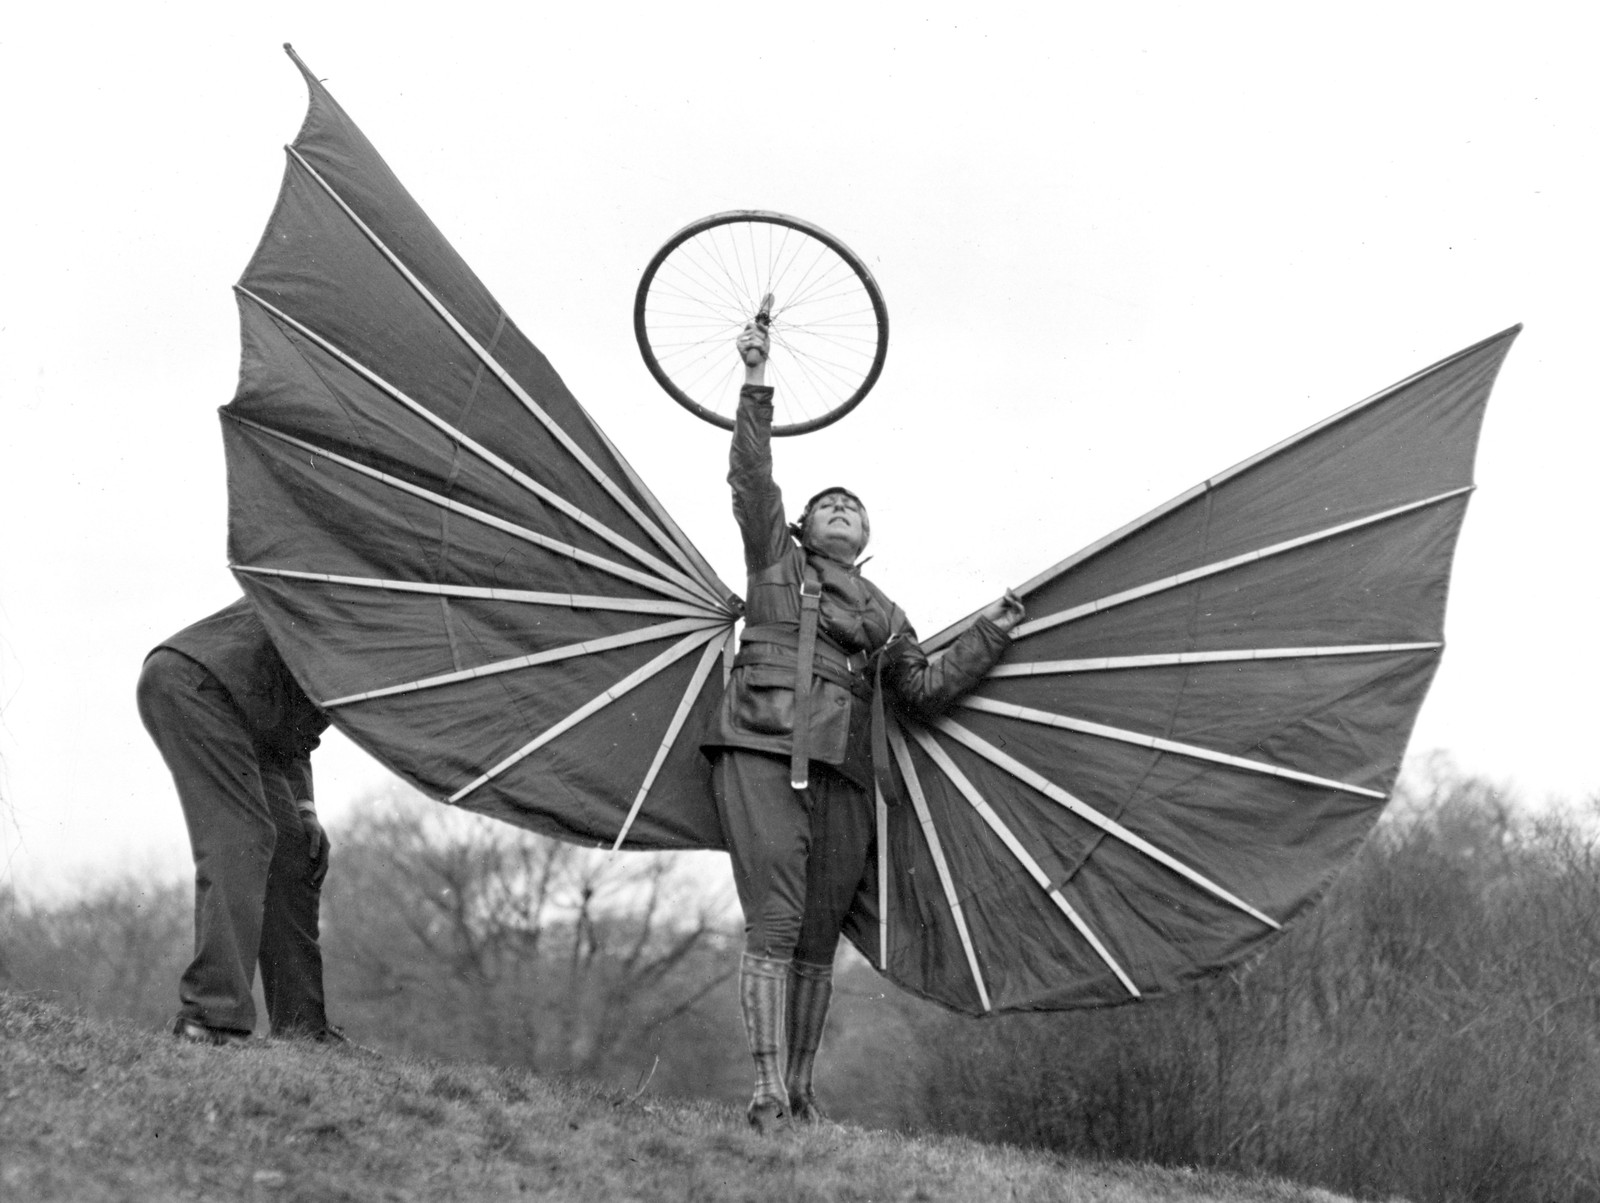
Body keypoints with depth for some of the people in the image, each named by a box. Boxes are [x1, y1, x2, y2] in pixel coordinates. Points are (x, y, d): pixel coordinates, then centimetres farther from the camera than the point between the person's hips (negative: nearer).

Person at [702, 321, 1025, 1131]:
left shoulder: (885, 616, 26)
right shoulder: (777, 562, 16)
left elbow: (927, 689, 25)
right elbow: (751, 481, 7)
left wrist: (993, 632, 21)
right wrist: (756, 385, 0)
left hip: (842, 775, 4)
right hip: (762, 753, -4)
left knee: (819, 940, 2)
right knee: (773, 921, -15)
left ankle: (802, 1092, 6)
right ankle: (767, 1092, -21)